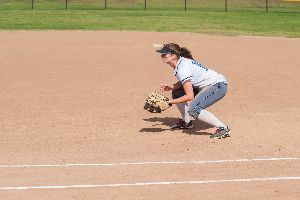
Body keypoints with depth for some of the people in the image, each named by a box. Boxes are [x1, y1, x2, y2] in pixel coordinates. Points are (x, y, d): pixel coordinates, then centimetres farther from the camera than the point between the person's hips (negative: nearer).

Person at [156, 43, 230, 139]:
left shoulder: (182, 68, -24)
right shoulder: (181, 62, 4)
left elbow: (190, 96, -26)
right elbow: (184, 82, 15)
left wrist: (170, 102, -21)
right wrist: (170, 87, -2)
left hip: (218, 86, -11)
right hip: (205, 86, 11)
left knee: (193, 109, -28)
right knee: (177, 93, 14)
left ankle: (223, 128, -20)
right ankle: (186, 122, 26)